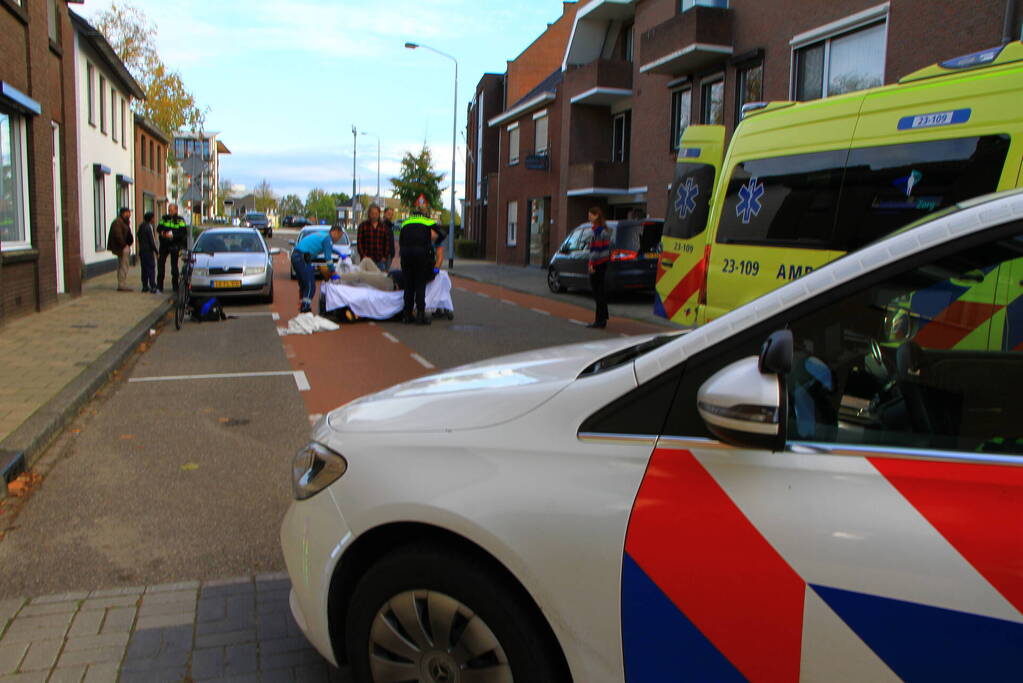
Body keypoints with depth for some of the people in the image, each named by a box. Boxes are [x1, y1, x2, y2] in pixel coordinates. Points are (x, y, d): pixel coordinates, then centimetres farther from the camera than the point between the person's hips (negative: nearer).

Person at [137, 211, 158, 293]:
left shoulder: (141, 226, 10)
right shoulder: (149, 227, -14)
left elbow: (139, 239, 15)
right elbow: (152, 241, -15)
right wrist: (157, 251, -10)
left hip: (141, 250, 8)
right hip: (149, 250, -8)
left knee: (144, 268, 10)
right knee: (151, 268, -6)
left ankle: (145, 286, 12)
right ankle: (153, 286, -10)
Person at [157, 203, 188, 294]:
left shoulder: (180, 220, -2)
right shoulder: (164, 218, 9)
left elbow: (183, 233, -11)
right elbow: (159, 228, 10)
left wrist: (173, 234, -23)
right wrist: (162, 232, -12)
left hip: (174, 246, -3)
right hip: (164, 245, 3)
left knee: (174, 266, 2)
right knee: (161, 264, 1)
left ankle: (175, 286, 12)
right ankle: (159, 287, 8)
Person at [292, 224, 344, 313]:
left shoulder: (321, 235, 23)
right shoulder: (327, 238, -5)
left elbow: (328, 248, 42)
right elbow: (328, 258, -6)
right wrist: (333, 273, 0)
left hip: (295, 256, 10)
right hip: (302, 258, -10)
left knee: (303, 284, 18)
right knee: (310, 286, -10)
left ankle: (302, 309, 22)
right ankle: (305, 310, -15)